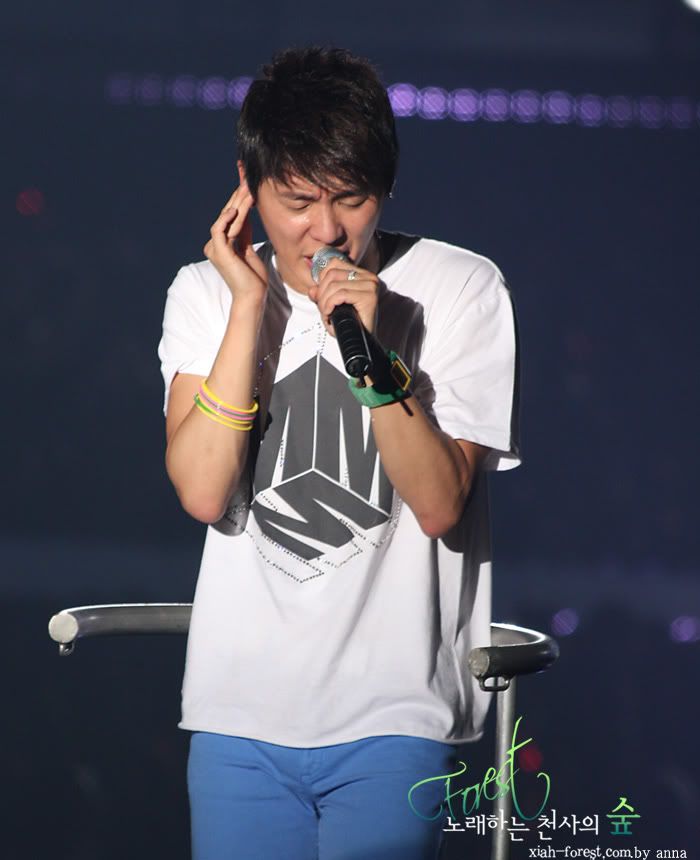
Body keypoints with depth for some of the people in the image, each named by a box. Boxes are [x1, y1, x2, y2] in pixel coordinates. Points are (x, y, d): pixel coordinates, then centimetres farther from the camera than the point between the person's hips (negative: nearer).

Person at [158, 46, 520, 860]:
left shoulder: (460, 288, -3)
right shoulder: (204, 293, 4)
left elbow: (438, 504, -10)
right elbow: (202, 490, -10)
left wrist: (372, 354, -21)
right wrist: (250, 306, -11)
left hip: (391, 717, -2)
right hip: (240, 714, 2)